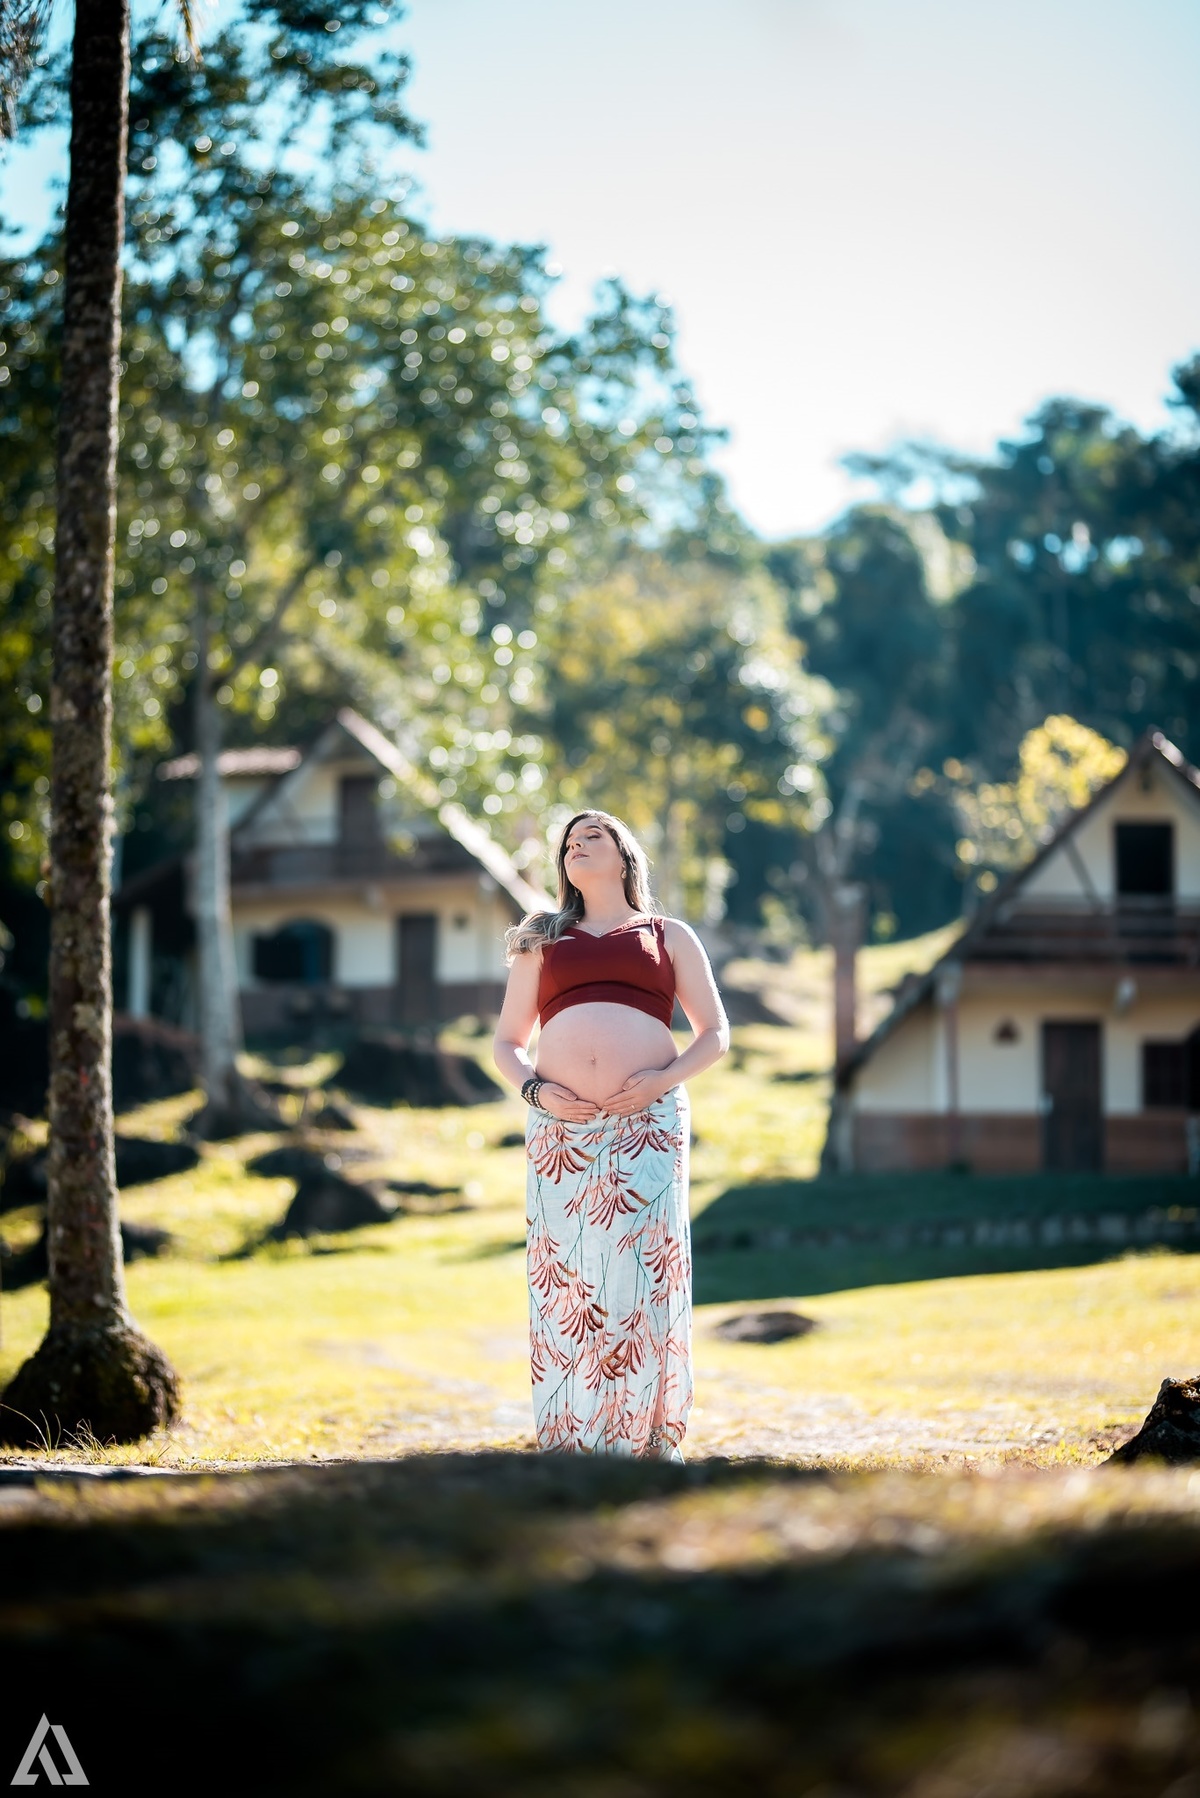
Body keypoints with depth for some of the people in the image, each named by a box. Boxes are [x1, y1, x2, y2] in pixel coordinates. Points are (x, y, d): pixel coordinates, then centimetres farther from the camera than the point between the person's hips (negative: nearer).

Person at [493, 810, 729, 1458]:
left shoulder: (669, 936, 18)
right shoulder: (541, 941, 23)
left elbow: (715, 1034, 12)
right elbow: (507, 1044, 21)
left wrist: (665, 1077, -6)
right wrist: (535, 1089, -1)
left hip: (647, 1122, -2)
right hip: (561, 1128, 2)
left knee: (644, 1266, -12)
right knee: (565, 1277, -6)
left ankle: (651, 1436, -9)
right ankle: (570, 1436, -3)